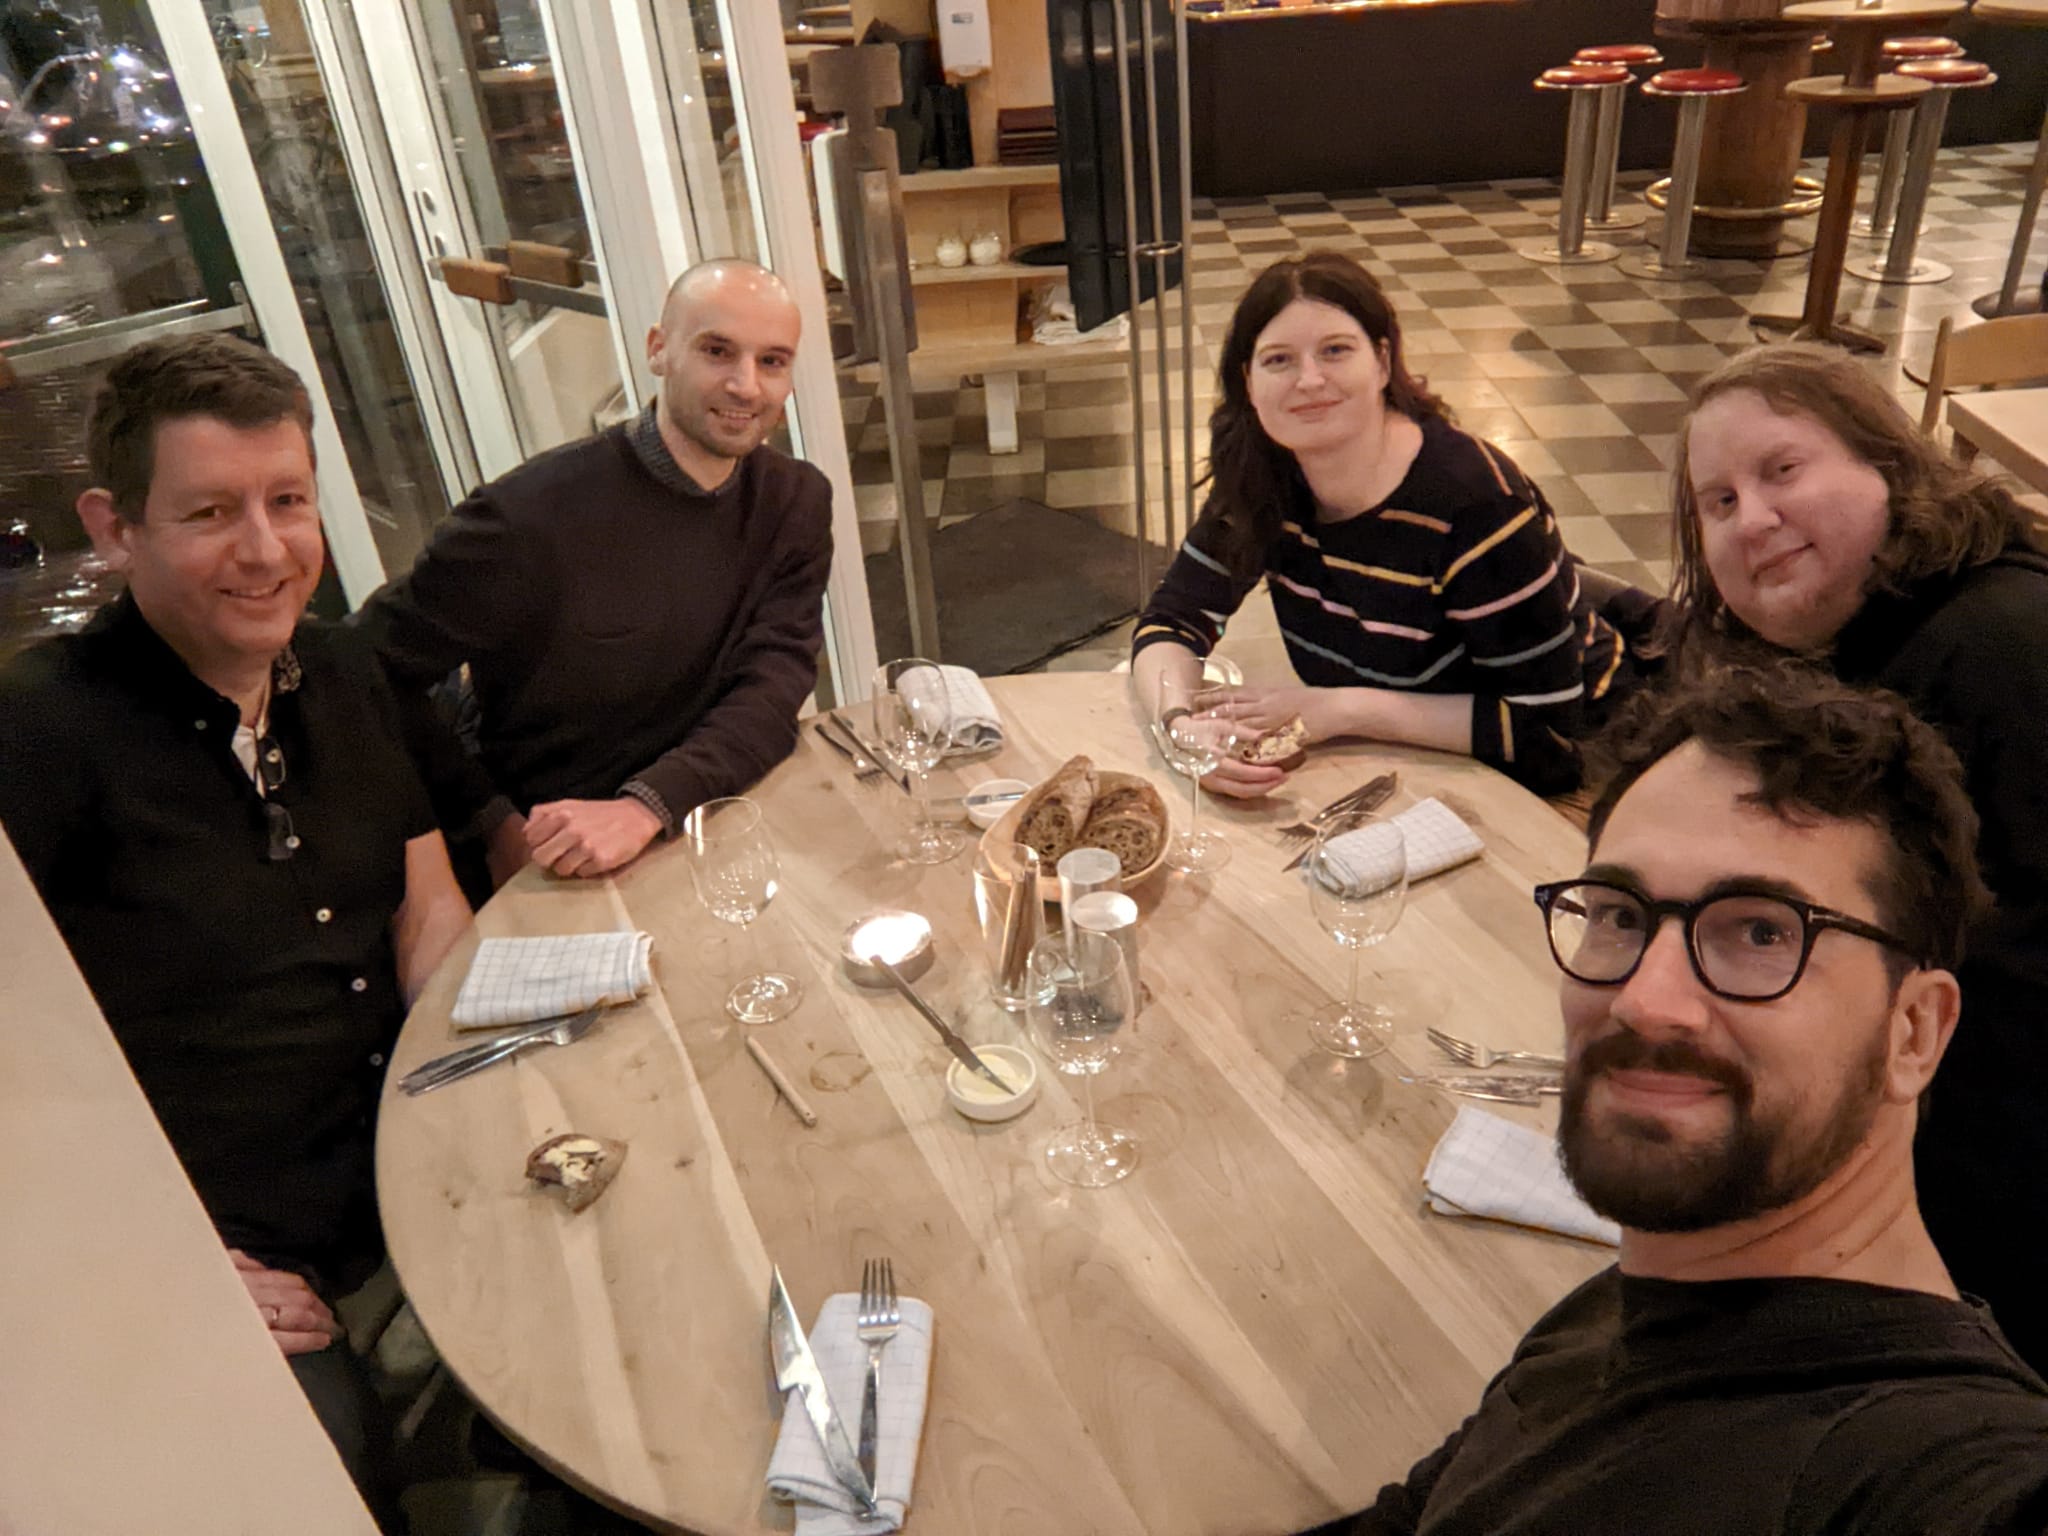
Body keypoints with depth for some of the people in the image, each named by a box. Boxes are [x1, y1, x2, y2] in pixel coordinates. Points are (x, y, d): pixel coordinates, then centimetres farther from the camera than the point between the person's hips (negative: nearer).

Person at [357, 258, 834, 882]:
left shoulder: (797, 504, 1)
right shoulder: (531, 514, -16)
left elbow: (771, 692, -9)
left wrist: (646, 807, -26)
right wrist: (494, 826, -18)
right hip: (547, 876, -4)